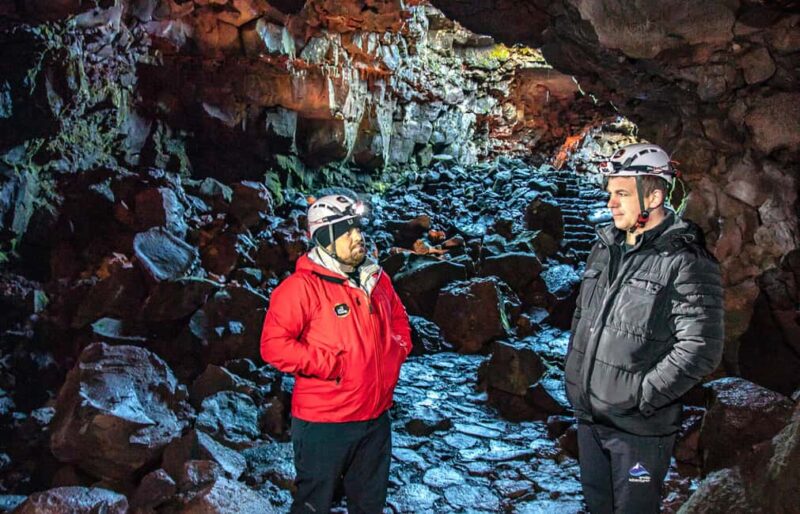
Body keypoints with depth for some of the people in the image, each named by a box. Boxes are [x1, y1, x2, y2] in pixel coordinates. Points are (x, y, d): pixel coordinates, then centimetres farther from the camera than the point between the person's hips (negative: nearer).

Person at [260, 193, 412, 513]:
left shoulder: (377, 280, 6)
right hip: (323, 423, -6)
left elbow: (399, 319, 22)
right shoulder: (302, 285, -16)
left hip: (376, 416, 6)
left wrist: (398, 351, 4)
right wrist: (331, 366, -21)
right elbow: (274, 344, -20)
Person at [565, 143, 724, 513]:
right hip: (589, 414, 7)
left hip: (639, 427, -7)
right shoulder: (605, 248, 5)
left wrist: (641, 396, -20)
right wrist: (573, 375, 12)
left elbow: (700, 348, -23)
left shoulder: (684, 262, -18)